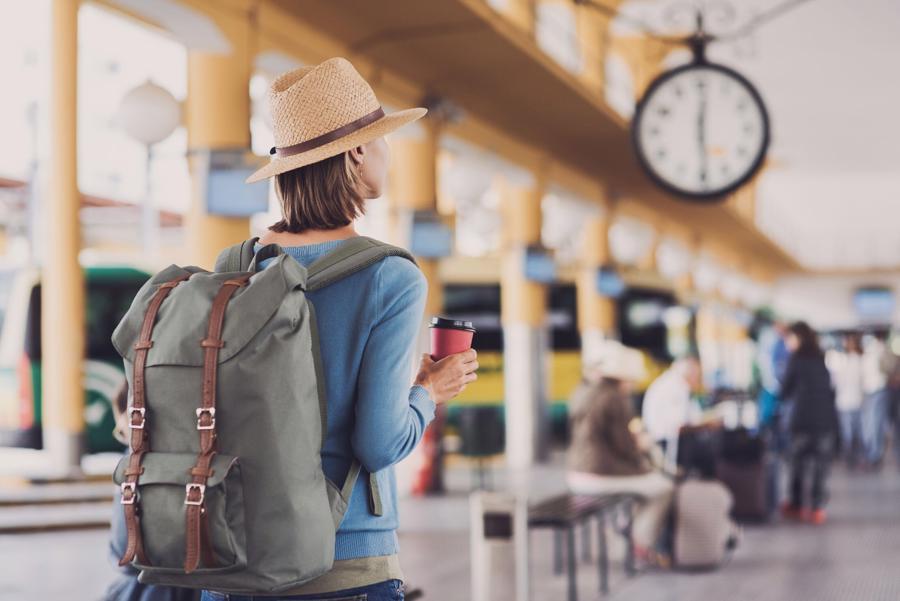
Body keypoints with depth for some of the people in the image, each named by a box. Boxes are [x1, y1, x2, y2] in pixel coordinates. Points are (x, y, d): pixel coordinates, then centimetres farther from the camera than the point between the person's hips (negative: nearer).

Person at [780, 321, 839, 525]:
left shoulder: (797, 358, -3)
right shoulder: (821, 358, 11)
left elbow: (786, 390, 2)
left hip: (803, 417, -4)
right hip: (827, 416, 4)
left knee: (799, 460, 6)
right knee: (821, 462, 5)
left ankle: (796, 505, 12)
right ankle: (817, 507, 4)